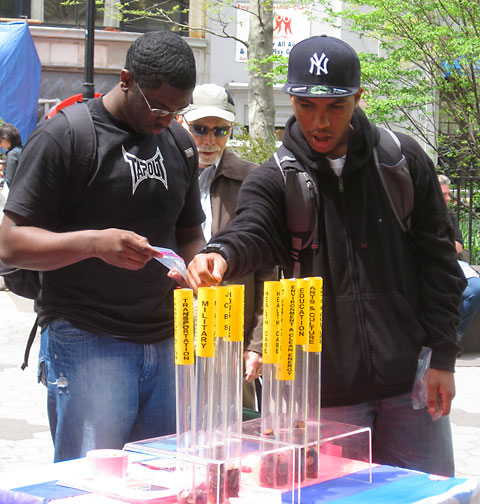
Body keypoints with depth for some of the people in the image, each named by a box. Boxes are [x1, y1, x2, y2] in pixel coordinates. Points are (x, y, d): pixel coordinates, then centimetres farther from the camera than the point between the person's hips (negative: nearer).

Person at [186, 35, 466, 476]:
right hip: (327, 393, 0)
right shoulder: (275, 180, 1)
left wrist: (443, 356, -1)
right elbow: (250, 231, -19)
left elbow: (438, 262, 4)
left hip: (411, 385, 1)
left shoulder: (403, 160, 2)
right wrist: (221, 254, -44)